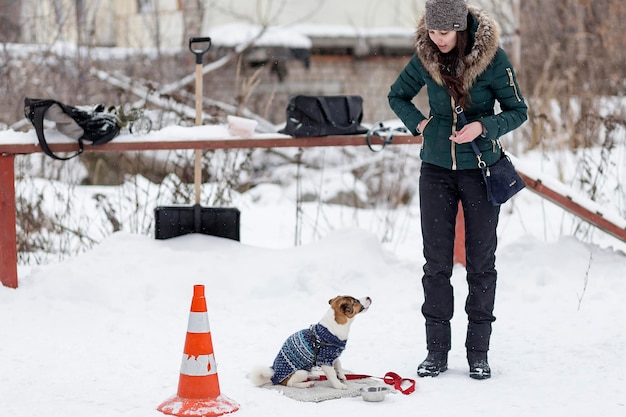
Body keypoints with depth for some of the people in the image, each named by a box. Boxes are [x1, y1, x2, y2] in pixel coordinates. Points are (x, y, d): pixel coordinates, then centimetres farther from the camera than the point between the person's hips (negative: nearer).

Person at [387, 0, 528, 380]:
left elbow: (519, 111, -6)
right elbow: (397, 96, 15)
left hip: (481, 169, -2)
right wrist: (419, 124, -1)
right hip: (437, 168, 3)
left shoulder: (492, 57, -12)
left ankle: (478, 352, 12)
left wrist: (482, 127, -22)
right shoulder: (425, 58, -3)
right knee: (436, 261, 4)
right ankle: (437, 351, 11)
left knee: (481, 261, 4)